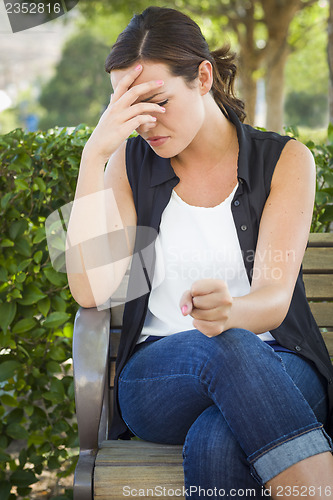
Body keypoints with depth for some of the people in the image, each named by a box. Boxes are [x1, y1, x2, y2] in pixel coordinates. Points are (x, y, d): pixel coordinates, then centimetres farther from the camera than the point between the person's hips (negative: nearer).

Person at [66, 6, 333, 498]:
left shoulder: (285, 160, 2)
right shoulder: (132, 163, 6)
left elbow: (274, 300, -11)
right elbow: (91, 289, -8)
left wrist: (228, 312, -37)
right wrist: (94, 154, -14)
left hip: (277, 364, -1)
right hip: (156, 376, 1)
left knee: (219, 442, -38)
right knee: (225, 348, -36)